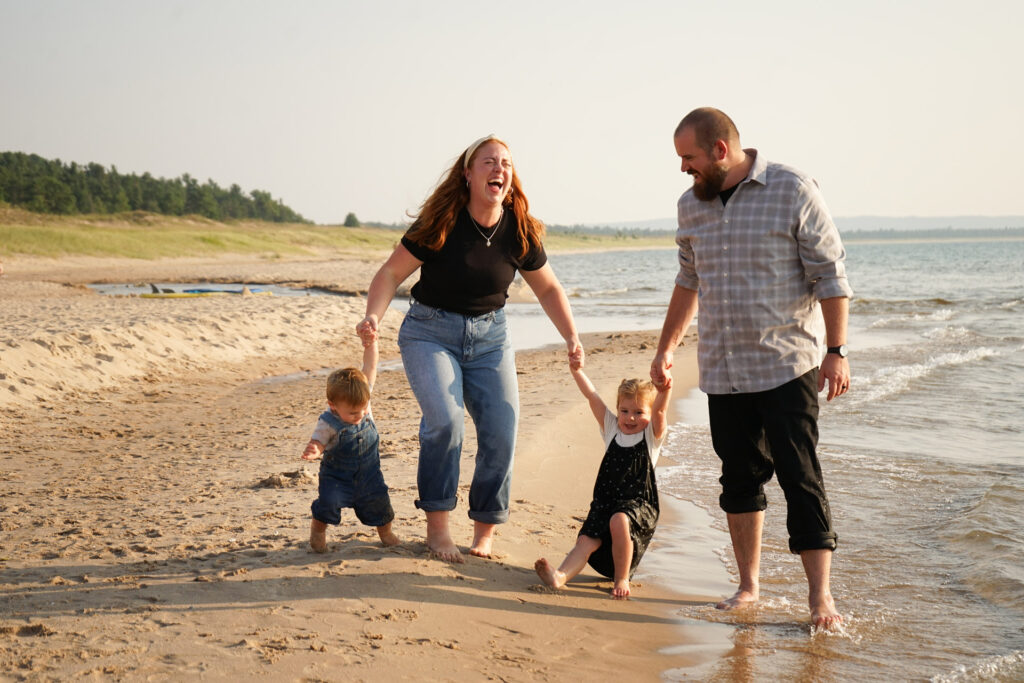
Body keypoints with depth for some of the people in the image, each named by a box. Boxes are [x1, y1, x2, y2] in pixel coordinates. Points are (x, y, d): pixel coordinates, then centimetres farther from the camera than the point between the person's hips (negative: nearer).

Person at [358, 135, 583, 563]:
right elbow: (392, 272, -9)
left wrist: (571, 338, -1)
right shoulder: (440, 223, -14)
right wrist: (373, 317, -25)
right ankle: (436, 527, -8)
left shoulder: (521, 232, -4)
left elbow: (548, 289, 10)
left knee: (502, 431, -9)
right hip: (430, 332, -3)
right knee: (444, 421, -24)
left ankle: (485, 532, 9)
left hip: (489, 336, 3)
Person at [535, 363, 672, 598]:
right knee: (587, 539, -17)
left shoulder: (652, 435, 3)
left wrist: (664, 391, -38)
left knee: (619, 520, -33)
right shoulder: (611, 428, 13)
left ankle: (622, 578, -18)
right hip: (605, 501, 4)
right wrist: (576, 369, -7)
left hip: (639, 505, -4)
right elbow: (592, 396, 3)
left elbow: (659, 410, -18)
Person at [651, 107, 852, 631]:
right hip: (721, 370, 5)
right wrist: (667, 347, 23)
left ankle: (820, 597, 2)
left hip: (786, 366, -5)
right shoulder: (691, 205, 9)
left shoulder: (792, 191, -7)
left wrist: (836, 351, -12)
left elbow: (829, 275, -8)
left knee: (800, 478, -5)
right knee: (740, 477, 9)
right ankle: (748, 585, 20)